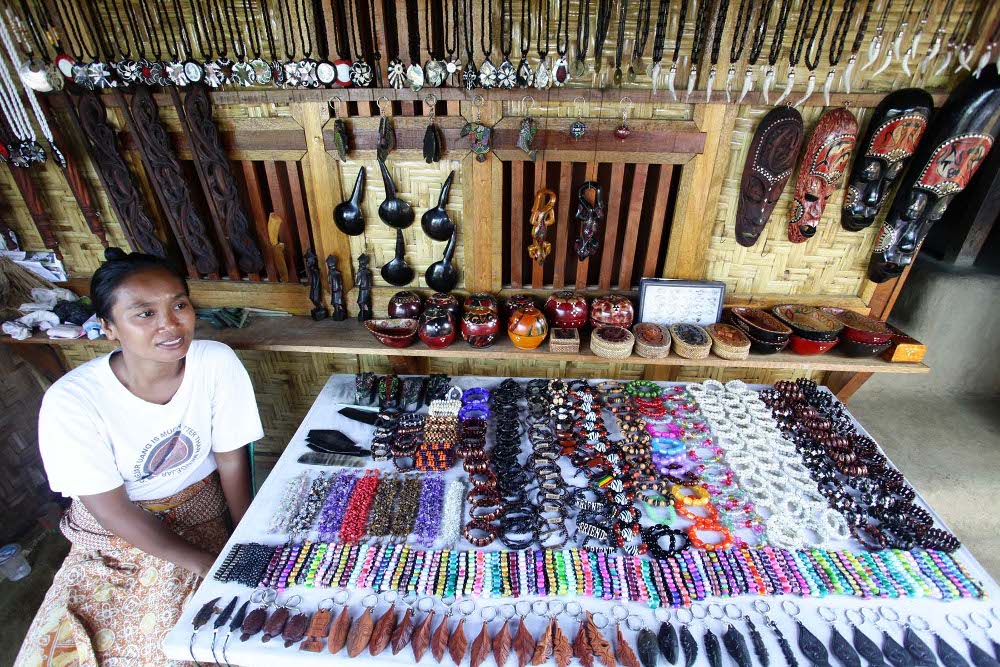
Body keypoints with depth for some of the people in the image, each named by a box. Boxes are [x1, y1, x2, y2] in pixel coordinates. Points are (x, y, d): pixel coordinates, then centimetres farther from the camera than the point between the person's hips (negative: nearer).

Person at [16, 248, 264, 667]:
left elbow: (231, 461, -10)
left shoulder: (217, 362, -22)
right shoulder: (71, 400, -24)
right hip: (113, 529, 0)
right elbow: (113, 509, -17)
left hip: (197, 511, 0)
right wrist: (210, 566, -20)